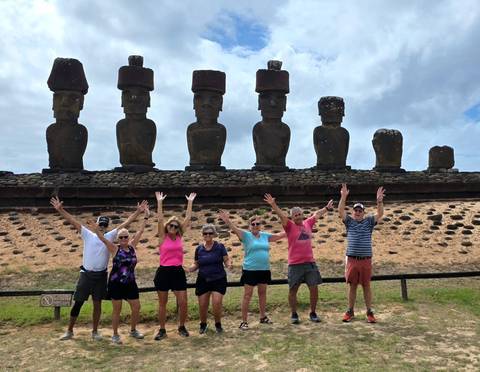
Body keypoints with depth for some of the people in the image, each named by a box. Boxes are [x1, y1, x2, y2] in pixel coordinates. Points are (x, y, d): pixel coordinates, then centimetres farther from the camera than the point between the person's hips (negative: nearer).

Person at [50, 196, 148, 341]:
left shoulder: (110, 236, 4)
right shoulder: (88, 235, 2)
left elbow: (125, 223, -1)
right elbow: (73, 221, -3)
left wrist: (138, 211, -6)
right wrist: (60, 209, -10)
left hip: (101, 275, 1)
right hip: (86, 274, -1)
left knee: (97, 304, 9)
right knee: (77, 303, 4)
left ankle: (95, 331, 22)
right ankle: (69, 331, 20)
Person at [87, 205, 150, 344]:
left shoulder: (132, 246, 3)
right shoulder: (115, 249, -6)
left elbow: (140, 231, 5)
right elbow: (103, 239, -18)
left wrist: (146, 217, 5)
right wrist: (97, 230, -36)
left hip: (130, 283, 4)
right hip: (116, 283, -4)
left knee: (136, 308, 6)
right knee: (117, 310, 5)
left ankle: (133, 330, 28)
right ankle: (115, 335, 20)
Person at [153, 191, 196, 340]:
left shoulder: (179, 237, 5)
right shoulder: (163, 237, -2)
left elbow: (187, 218, 5)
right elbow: (160, 219, -10)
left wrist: (190, 202, 5)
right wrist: (159, 202, -14)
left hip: (178, 272, 2)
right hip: (164, 272, -2)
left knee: (183, 302, 1)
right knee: (162, 303, 9)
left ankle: (181, 327, 22)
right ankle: (162, 330, 22)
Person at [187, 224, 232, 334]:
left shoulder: (220, 246, -2)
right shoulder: (199, 249, 5)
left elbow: (227, 260, -2)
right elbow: (196, 264, 11)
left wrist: (229, 264, -24)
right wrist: (192, 268, -10)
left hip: (218, 279, -2)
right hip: (203, 280, 3)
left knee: (217, 303, -11)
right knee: (202, 305, 4)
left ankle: (218, 324, 15)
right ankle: (203, 324, 30)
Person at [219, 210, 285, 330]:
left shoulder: (265, 235, 8)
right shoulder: (246, 235, -6)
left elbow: (279, 236, 19)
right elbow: (234, 229, -22)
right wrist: (227, 220, -39)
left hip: (264, 269, 5)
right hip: (250, 270, -5)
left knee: (262, 293, 17)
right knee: (247, 294, 0)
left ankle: (263, 317, 33)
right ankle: (244, 321, 7)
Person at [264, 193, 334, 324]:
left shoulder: (307, 224, 10)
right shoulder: (290, 226, -2)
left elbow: (317, 214, 26)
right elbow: (282, 216, -17)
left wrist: (327, 208, 39)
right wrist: (273, 205, -31)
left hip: (310, 263, 4)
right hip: (295, 264, -4)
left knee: (314, 288, 5)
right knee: (293, 290, 4)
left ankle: (313, 313, 21)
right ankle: (294, 315, 18)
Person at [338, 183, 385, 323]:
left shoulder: (369, 221, 7)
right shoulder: (349, 221, 7)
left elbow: (380, 214, -7)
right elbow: (340, 211, -7)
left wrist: (379, 200, -22)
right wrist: (343, 197, -20)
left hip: (366, 260, 0)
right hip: (351, 259, 0)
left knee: (366, 286, 7)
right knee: (352, 286, 9)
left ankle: (369, 312, 15)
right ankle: (350, 311, 18)